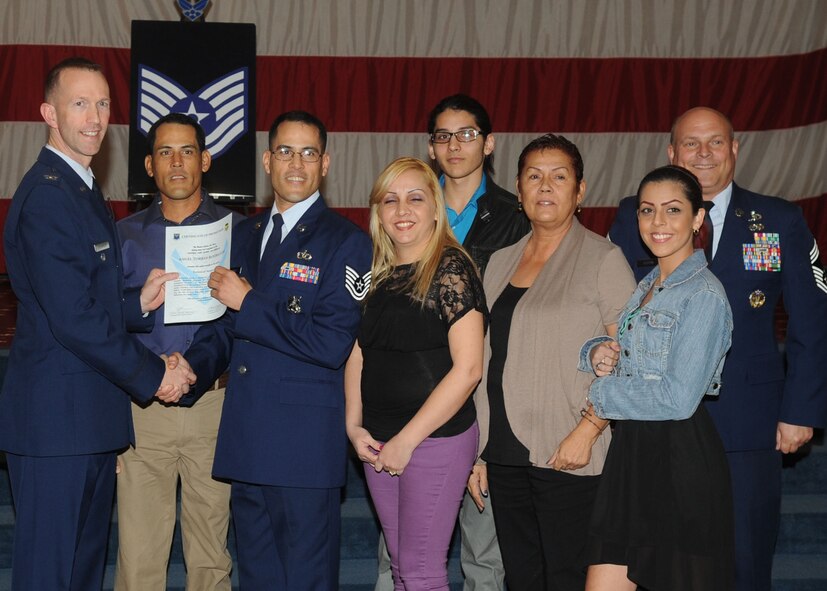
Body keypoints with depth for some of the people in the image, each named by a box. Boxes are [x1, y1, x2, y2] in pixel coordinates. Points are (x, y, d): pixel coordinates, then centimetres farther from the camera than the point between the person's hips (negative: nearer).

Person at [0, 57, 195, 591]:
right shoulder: (46, 195, -15)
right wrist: (153, 375, -12)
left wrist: (139, 303, 2)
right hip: (56, 418, -10)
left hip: (90, 416, 10)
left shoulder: (84, 191, 17)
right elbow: (71, 316, -21)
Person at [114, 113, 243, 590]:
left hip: (213, 402, -1)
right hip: (142, 403, 1)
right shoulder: (126, 234, 10)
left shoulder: (237, 231, 4)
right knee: (138, 553, 1)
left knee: (211, 549, 5)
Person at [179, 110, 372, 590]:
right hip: (247, 439, 6)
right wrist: (193, 368, -2)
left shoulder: (346, 243, -7)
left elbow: (332, 344, -17)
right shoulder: (246, 235, 14)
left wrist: (249, 303, -13)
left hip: (305, 442, -6)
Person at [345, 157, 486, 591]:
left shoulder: (451, 269, -11)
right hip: (378, 442, 7)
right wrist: (354, 425, 2)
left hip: (436, 438, -7)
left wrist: (407, 440, -14)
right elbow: (357, 352, 16)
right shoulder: (378, 275, 10)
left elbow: (467, 368, -17)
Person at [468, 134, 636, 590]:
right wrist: (477, 452, 14)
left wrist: (587, 430, -17)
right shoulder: (500, 263, 14)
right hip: (505, 454, 5)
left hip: (568, 456, -5)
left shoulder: (602, 259, -3)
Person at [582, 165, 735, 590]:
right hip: (632, 453, 8)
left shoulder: (704, 295, -13)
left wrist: (601, 393, -10)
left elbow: (679, 398, -20)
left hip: (679, 459, -8)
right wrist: (596, 354, -1)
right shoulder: (646, 285, 15)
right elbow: (624, 352, 23)